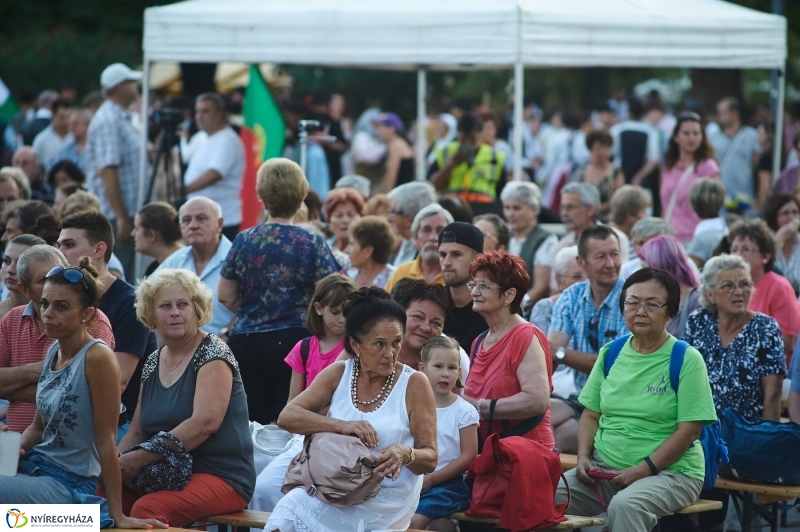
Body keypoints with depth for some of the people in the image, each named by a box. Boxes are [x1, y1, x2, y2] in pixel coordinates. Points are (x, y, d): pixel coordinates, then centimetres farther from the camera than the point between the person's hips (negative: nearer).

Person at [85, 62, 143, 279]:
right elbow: (107, 171, -23)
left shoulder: (122, 118, 16)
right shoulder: (108, 121, -16)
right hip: (116, 216, -10)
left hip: (127, 214, 10)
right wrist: (121, 218, -24)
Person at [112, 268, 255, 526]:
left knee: (146, 508, -32)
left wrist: (140, 458, -24)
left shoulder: (213, 354, -8)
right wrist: (114, 464, -6)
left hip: (221, 478, -6)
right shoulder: (153, 362, 13)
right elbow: (137, 432, 16)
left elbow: (205, 423, -21)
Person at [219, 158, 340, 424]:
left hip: (246, 342, 3)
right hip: (294, 340, -3)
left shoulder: (244, 240, 3)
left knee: (252, 422, 6)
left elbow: (225, 295, 8)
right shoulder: (312, 243, -5)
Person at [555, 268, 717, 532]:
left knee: (625, 505, -37)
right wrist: (583, 457, -3)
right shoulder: (610, 353, 11)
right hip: (604, 468, 5)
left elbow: (689, 430, -10)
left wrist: (643, 469, -17)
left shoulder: (686, 360, -5)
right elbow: (591, 414, 16)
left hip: (670, 471, -5)